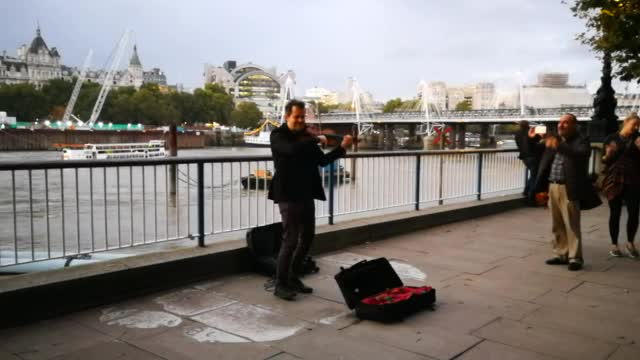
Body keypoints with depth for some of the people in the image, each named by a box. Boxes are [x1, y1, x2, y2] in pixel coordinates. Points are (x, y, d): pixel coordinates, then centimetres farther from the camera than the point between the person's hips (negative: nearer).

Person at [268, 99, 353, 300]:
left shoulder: (306, 136, 12)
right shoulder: (278, 135, -7)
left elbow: (322, 161, 12)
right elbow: (292, 149, -28)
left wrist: (342, 148, -1)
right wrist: (317, 140, -18)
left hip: (306, 194, 7)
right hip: (288, 195, -7)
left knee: (307, 238, 12)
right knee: (290, 240, -7)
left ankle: (293, 278, 28)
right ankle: (280, 285, 6)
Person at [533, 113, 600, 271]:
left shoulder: (581, 141, -5)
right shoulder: (555, 139, 14)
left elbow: (580, 155, -29)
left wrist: (559, 146, -40)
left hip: (568, 189, -7)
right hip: (553, 187, 7)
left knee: (572, 225, -3)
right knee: (557, 225, 13)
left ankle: (575, 257, 5)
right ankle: (561, 254, 22)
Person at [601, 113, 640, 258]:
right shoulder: (612, 139, 5)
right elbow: (607, 160, 9)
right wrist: (606, 157, -14)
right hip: (614, 181, -1)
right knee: (615, 213, 2)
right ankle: (614, 244, 13)